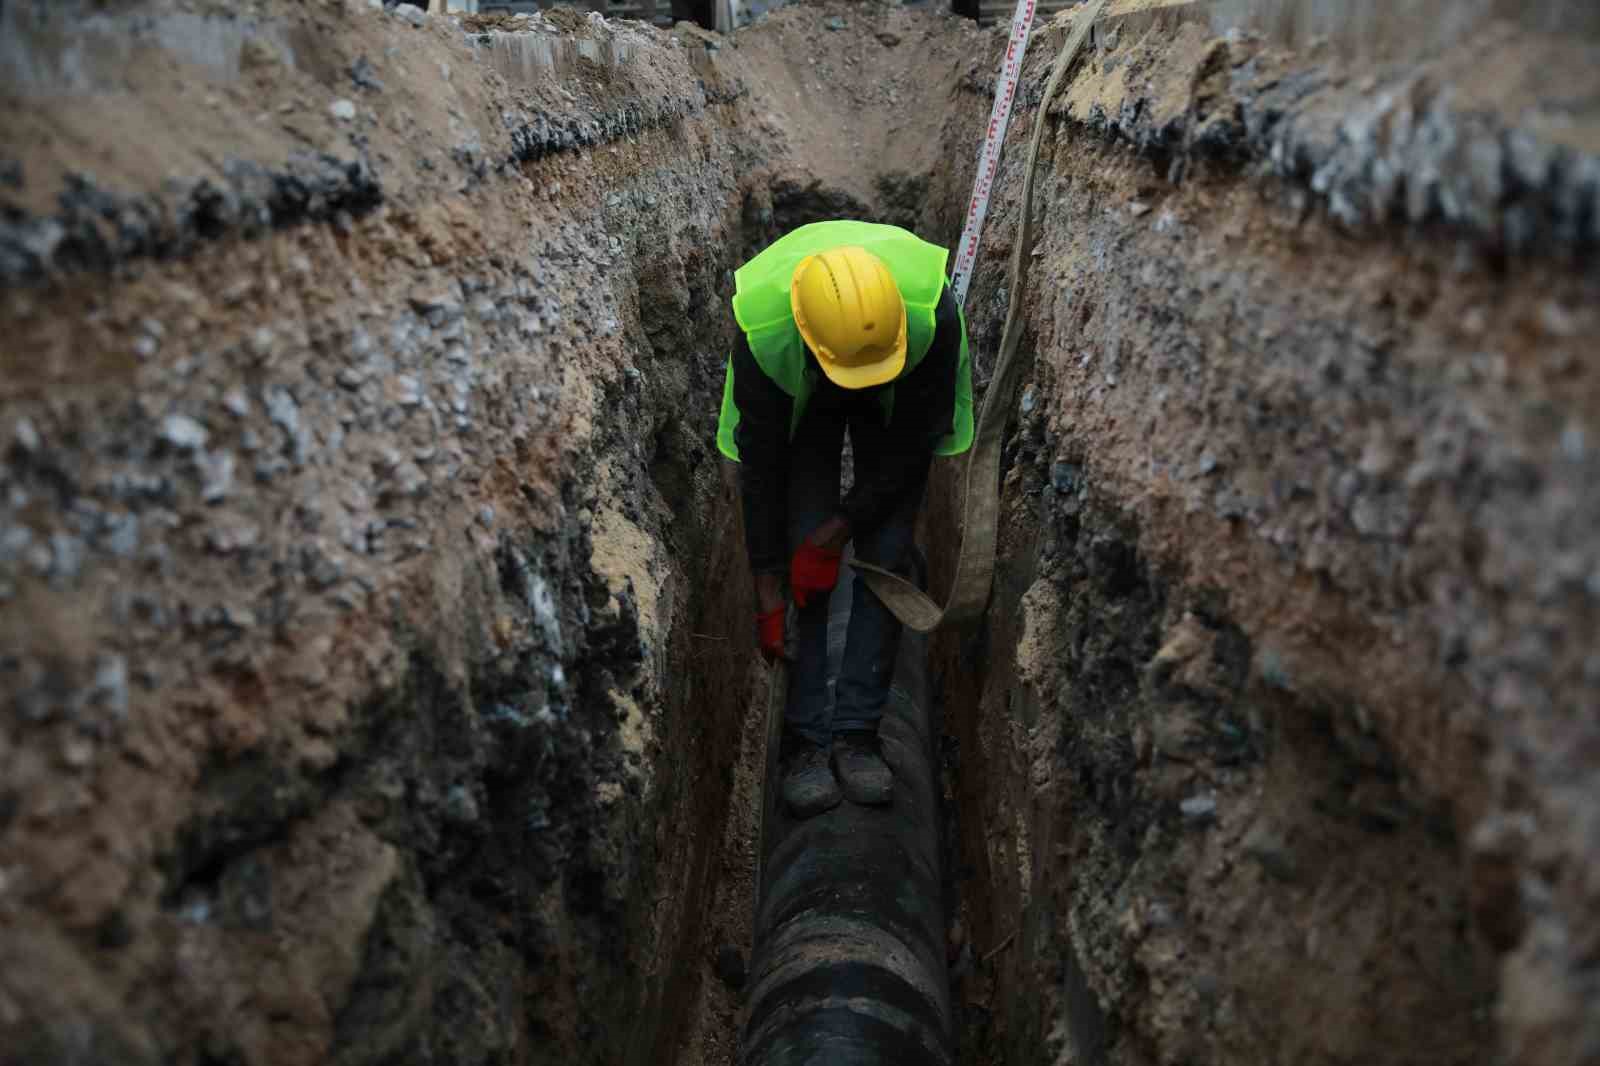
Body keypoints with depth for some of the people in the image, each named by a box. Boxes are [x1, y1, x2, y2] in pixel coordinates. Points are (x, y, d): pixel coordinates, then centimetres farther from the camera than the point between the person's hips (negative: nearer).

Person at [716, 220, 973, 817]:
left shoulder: (932, 314, -39)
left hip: (901, 402, 1)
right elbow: (761, 463, -25)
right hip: (797, 399, 0)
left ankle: (856, 732, 0)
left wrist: (835, 532, -22)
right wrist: (767, 587, -20)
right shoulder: (762, 334, -38)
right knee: (799, 559, -12)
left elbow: (913, 443, -24)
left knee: (887, 557, -10)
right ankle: (802, 736, -2)